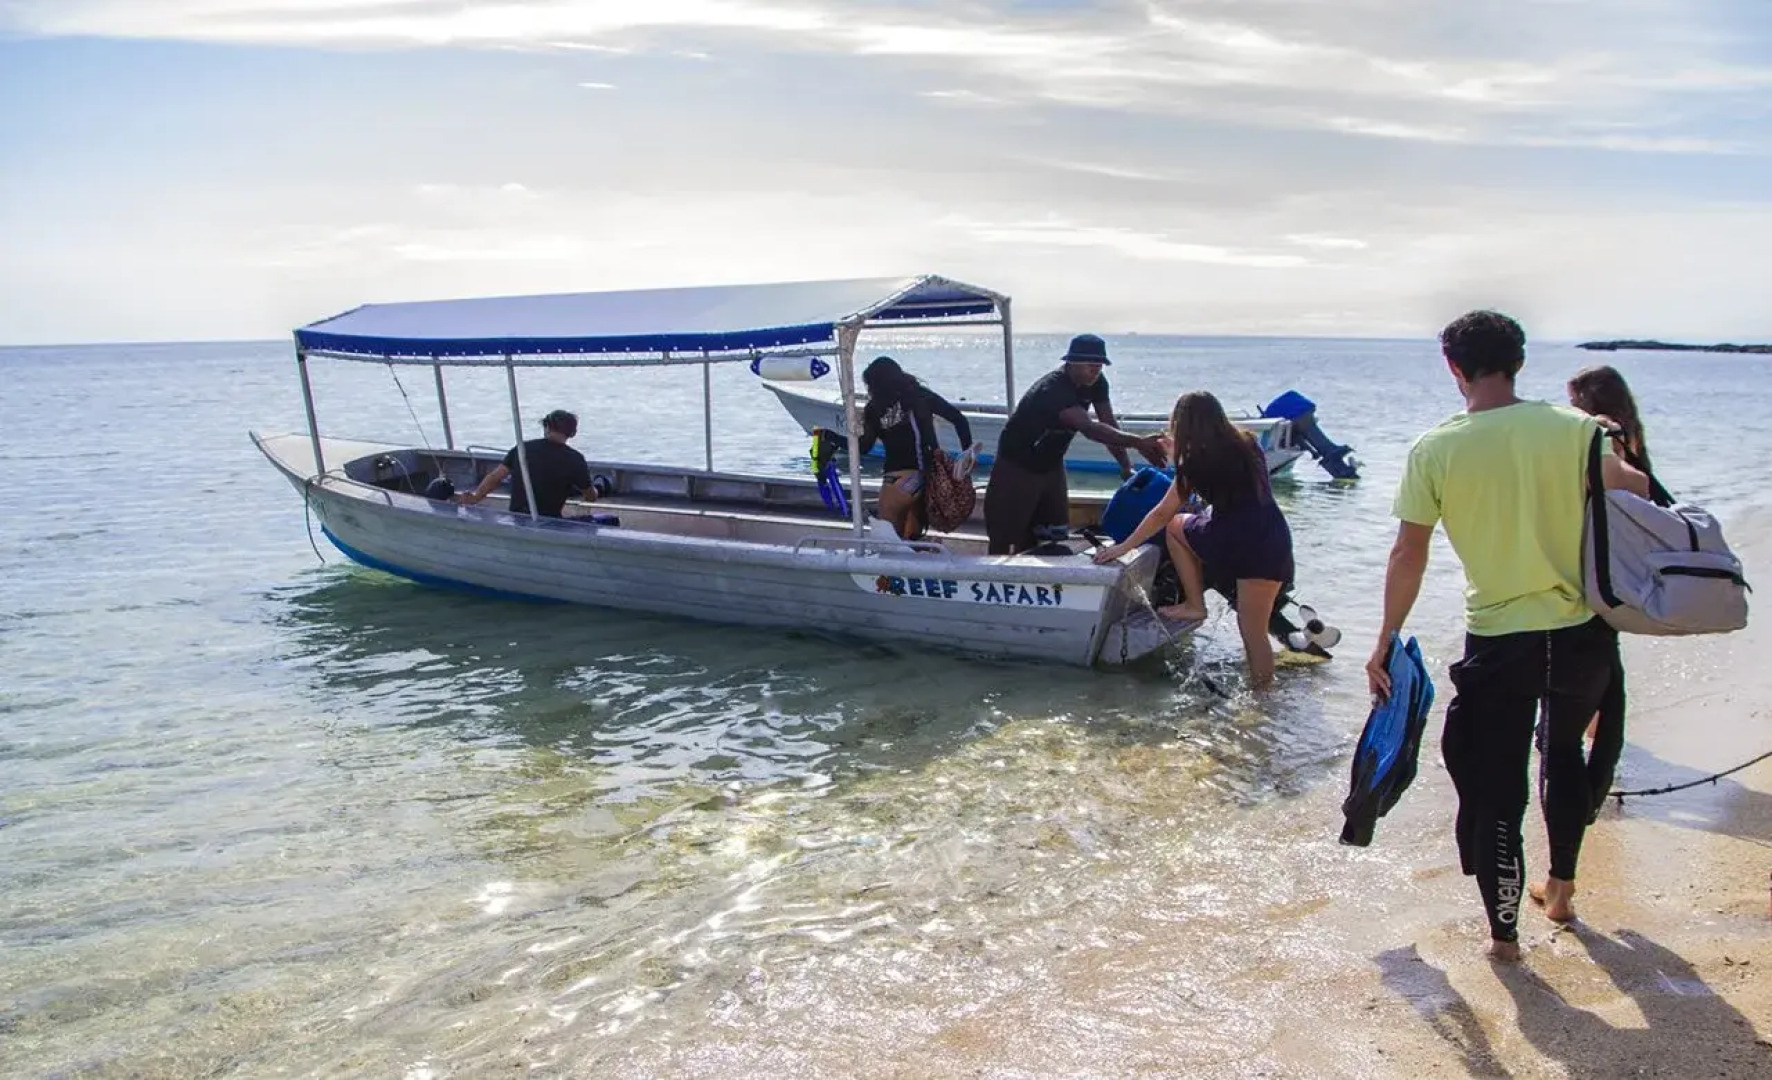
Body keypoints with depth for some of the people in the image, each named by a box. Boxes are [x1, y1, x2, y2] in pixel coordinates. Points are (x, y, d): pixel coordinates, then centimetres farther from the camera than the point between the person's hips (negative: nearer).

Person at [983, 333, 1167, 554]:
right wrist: (1138, 442, -56)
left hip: (1051, 466, 8)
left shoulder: (1096, 383, -8)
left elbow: (1108, 426, -5)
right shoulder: (1052, 389, -34)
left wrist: (1126, 467, -15)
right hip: (1017, 467, -8)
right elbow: (1090, 429, -46)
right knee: (1006, 539, -5)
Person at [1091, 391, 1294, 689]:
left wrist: (1123, 547, 17)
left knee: (1174, 526, 21)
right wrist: (1182, 454, 41)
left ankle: (1195, 605, 19)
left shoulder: (1195, 463, 1)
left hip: (1234, 545, -5)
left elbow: (1162, 514, 7)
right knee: (1253, 631, 11)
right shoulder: (1246, 444, 15)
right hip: (1275, 539, 5)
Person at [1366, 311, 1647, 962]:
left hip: (1498, 643, -3)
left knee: (1495, 790, 9)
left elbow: (1408, 556, -7)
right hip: (1583, 633, 3)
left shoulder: (1435, 450, -8)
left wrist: (1385, 643, 2)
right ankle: (1560, 887, 40)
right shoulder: (1573, 428, -5)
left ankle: (1504, 934, 17)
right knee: (1565, 753, 28)